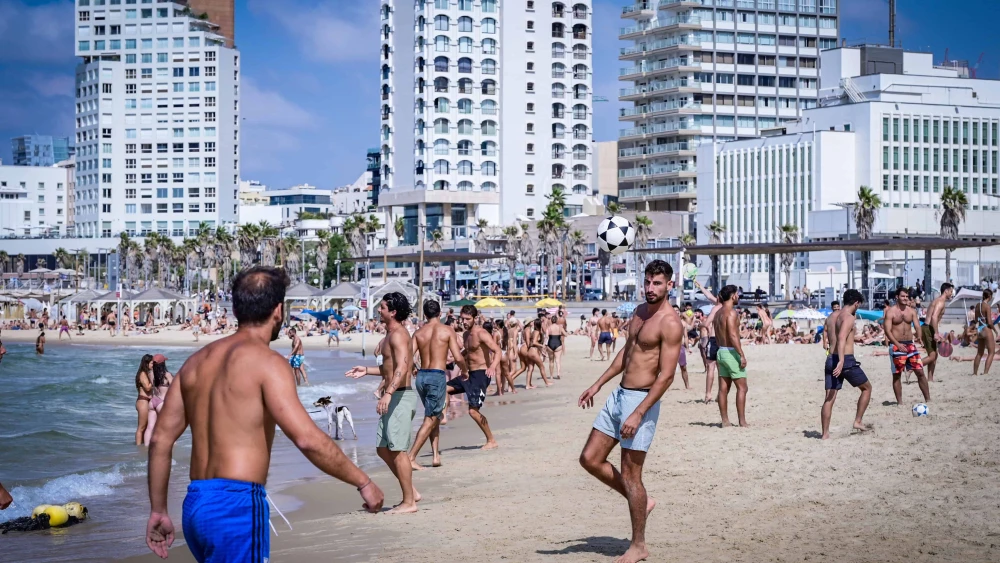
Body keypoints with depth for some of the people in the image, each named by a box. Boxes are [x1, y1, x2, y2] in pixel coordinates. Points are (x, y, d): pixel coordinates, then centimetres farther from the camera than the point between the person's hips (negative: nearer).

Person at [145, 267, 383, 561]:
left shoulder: (197, 361, 13)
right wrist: (363, 482, -8)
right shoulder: (266, 362, -9)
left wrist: (158, 510, 19)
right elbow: (308, 438, -18)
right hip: (236, 506, -8)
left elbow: (161, 439, 13)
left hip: (195, 504, 8)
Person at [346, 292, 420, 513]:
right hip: (392, 397, 11)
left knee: (397, 450, -7)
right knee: (383, 448, 13)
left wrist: (388, 393, -38)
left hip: (400, 396, -11)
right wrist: (367, 371, 24)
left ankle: (409, 502, -1)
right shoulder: (390, 335, 18)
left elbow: (402, 367, -28)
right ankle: (411, 492, 19)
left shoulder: (398, 335, -14)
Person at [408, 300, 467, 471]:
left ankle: (436, 455, 15)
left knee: (435, 416, 21)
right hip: (437, 376, -5)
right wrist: (465, 371, 11)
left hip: (421, 375, 5)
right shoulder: (447, 330, -3)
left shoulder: (419, 332, 7)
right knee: (430, 420, -2)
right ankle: (411, 458, -10)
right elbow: (458, 358, -9)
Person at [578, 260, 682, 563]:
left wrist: (638, 414, -25)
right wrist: (598, 385, 19)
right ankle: (640, 501, 24)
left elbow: (666, 375, -21)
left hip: (641, 400, -9)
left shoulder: (670, 323, -16)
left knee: (630, 474, -2)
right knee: (590, 459, 9)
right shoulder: (639, 311, 11)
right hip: (619, 394, 9)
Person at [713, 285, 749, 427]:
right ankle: (742, 422, -5)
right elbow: (733, 335, -23)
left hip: (721, 352, 9)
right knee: (742, 388, -3)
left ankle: (725, 421, 9)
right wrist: (742, 355, -22)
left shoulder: (718, 313, 13)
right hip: (731, 352, -9)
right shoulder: (731, 312, -15)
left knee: (724, 388, 8)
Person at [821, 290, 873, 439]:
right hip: (846, 360, -7)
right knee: (867, 387, 15)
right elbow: (841, 339, -25)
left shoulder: (831, 316, 14)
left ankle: (825, 434, 0)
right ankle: (858, 421, 13)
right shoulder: (849, 317, -10)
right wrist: (841, 361, -34)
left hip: (831, 360, 7)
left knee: (829, 398, 4)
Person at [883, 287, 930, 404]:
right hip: (896, 345, -4)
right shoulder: (891, 312, -5)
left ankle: (928, 399, 8)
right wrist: (898, 344, -24)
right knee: (897, 375, 2)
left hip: (910, 344, 4)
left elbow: (917, 327, 4)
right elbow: (887, 330, -12)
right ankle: (899, 402, 8)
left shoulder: (912, 312, 11)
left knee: (920, 372, 1)